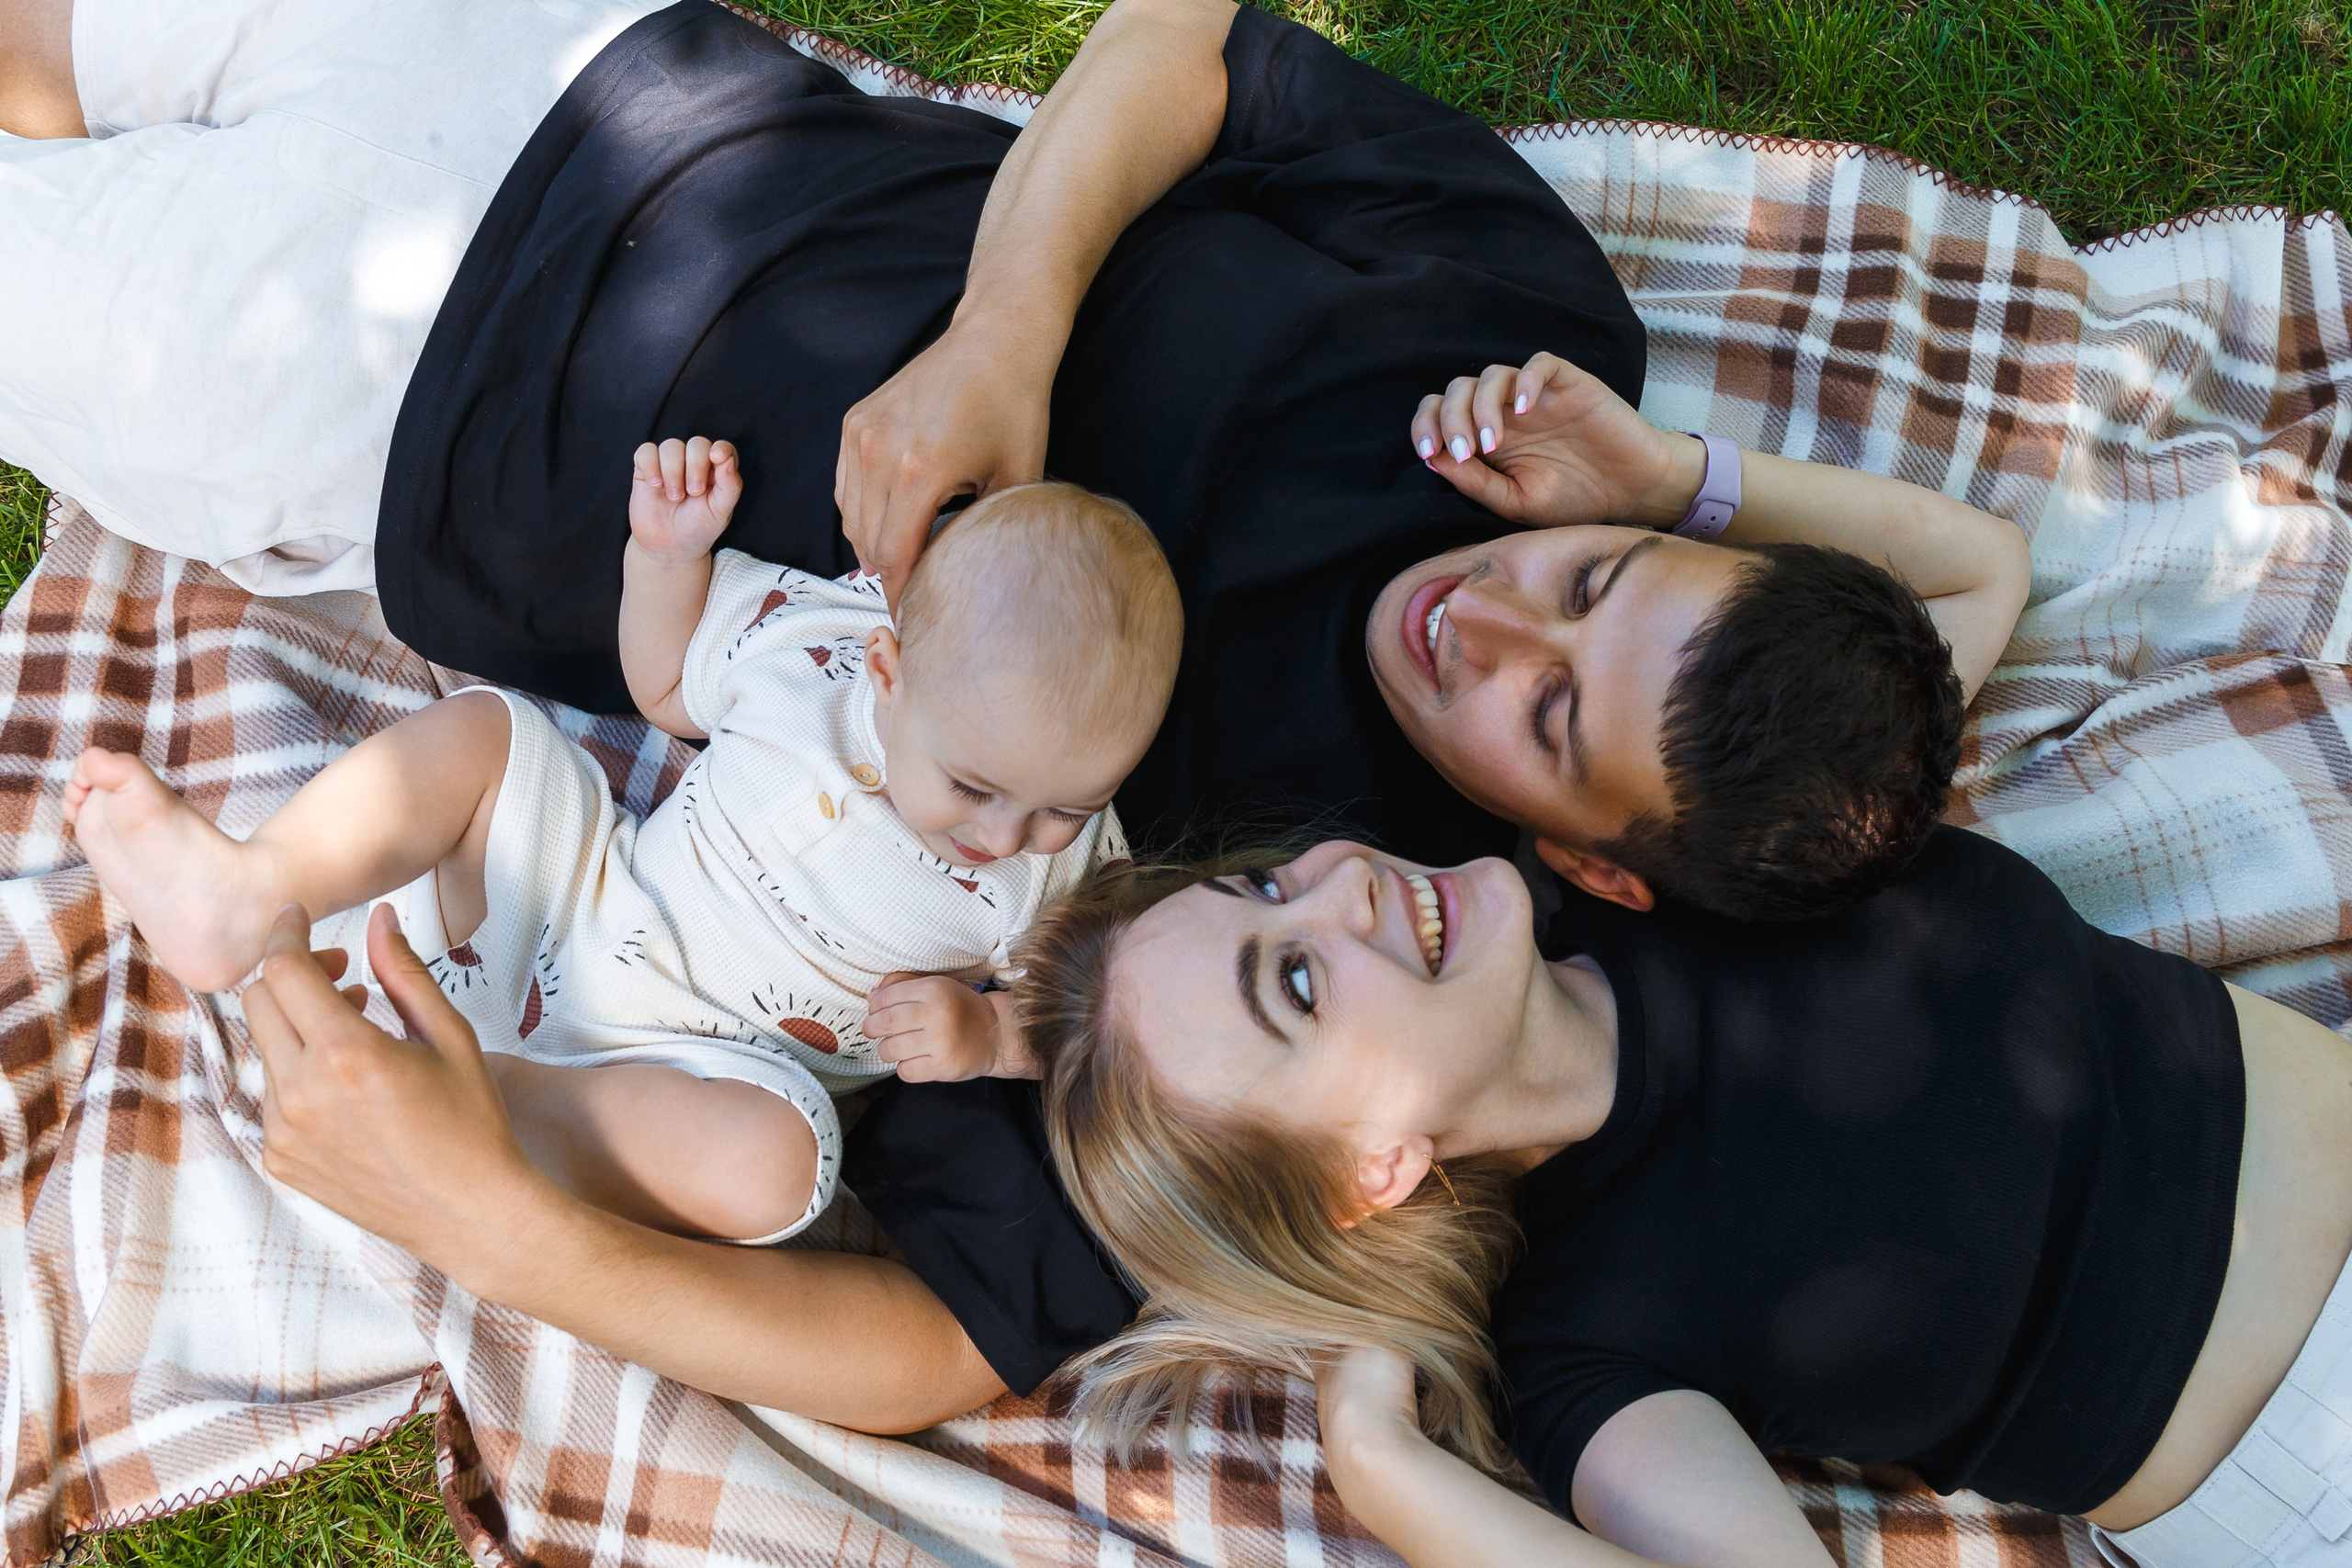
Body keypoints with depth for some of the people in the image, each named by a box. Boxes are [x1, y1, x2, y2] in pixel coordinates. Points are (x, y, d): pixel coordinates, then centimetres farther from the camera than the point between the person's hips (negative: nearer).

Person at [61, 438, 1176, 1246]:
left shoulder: (1070, 864, -13)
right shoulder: (811, 633, -10)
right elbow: (665, 688, 8)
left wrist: (984, 1033, -22)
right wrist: (668, 555, -8)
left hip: (703, 1065, -3)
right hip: (580, 904, 3)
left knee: (768, 1166, -37)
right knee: (479, 730, -12)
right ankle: (245, 892, -28)